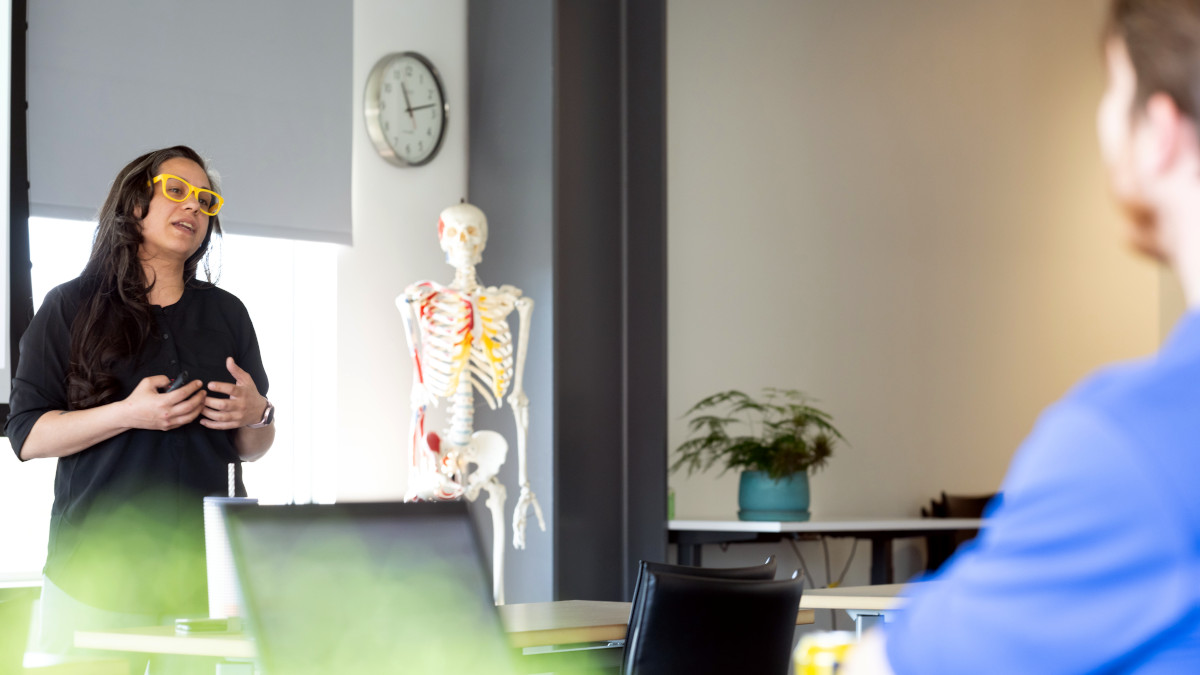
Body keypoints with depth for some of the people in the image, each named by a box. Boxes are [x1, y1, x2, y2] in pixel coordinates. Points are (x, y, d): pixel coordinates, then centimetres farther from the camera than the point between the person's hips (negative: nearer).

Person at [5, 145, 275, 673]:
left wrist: (256, 415, -3)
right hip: (99, 567, -3)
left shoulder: (226, 313, 16)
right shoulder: (73, 307, 5)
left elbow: (251, 449, 20)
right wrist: (129, 414, -16)